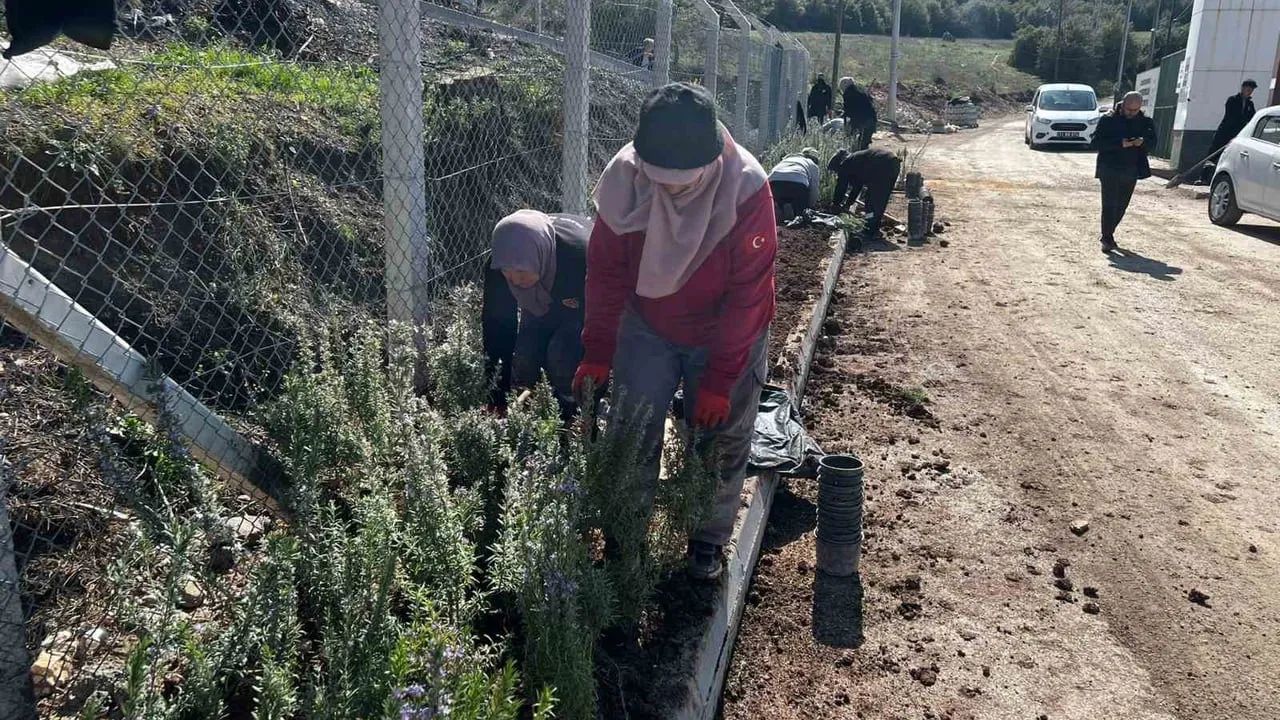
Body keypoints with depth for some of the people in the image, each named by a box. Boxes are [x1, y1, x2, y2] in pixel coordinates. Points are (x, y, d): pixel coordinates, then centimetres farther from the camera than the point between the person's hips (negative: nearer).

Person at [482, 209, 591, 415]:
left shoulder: (580, 257, -42)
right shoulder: (499, 268, -29)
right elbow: (496, 325, -18)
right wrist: (498, 397, -20)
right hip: (541, 307, 4)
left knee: (563, 352, -27)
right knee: (524, 355, -17)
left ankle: (572, 410, -4)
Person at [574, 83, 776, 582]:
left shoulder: (746, 188, -28)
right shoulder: (623, 177, -21)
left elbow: (746, 293, -22)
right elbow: (605, 268, -9)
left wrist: (719, 379, -20)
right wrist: (597, 350, -9)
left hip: (726, 333, -2)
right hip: (646, 328, 2)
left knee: (720, 442, 8)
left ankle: (709, 540, 28)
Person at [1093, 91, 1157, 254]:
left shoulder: (1145, 122, 7)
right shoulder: (1108, 120, -6)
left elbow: (1152, 143, 8)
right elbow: (1097, 142, -11)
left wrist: (1143, 142, -16)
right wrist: (1120, 143, -23)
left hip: (1131, 171, 5)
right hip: (1110, 169, -4)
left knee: (1121, 206, 11)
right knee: (1109, 205, -8)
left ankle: (1108, 234, 26)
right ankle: (1107, 238, -3)